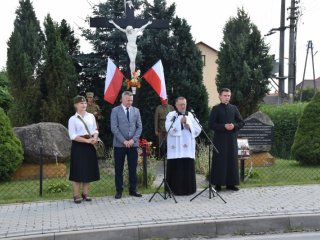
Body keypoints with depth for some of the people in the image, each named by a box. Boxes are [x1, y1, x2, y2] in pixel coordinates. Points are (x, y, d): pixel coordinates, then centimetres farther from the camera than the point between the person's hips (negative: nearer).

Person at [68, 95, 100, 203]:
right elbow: (73, 136, -10)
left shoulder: (91, 116, 8)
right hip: (78, 146, -4)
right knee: (78, 170, -2)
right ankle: (76, 195, 7)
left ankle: (85, 193, 20)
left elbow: (95, 130, 12)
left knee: (88, 170, 8)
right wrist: (87, 140, -17)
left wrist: (94, 138, -10)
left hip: (90, 146, 5)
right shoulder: (73, 119, -5)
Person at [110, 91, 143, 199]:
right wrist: (124, 141, -13)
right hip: (119, 144, -3)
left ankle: (133, 189, 14)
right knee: (119, 169, 3)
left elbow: (139, 127, 7)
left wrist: (133, 139, -7)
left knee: (133, 168, 6)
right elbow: (114, 128, -7)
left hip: (133, 144, 3)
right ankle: (119, 190, 12)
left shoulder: (136, 111, 10)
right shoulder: (115, 111, -1)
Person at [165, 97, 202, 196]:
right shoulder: (171, 115, 4)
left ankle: (188, 189, 10)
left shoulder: (191, 115, 14)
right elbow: (169, 129, -10)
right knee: (176, 168, -5)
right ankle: (175, 189, 3)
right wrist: (180, 122, -14)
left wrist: (189, 126, -7)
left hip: (188, 148, 3)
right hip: (175, 148, -3)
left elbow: (198, 130, 10)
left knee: (188, 168, 1)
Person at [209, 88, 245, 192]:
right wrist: (224, 126, -17)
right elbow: (211, 124, -6)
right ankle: (218, 184, 3)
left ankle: (230, 183, 12)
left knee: (232, 160, 5)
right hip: (220, 139, -3)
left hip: (232, 138, 3)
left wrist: (234, 126, -10)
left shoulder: (234, 108, 11)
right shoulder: (216, 109, 1)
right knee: (219, 161, -2)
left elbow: (241, 122, 10)